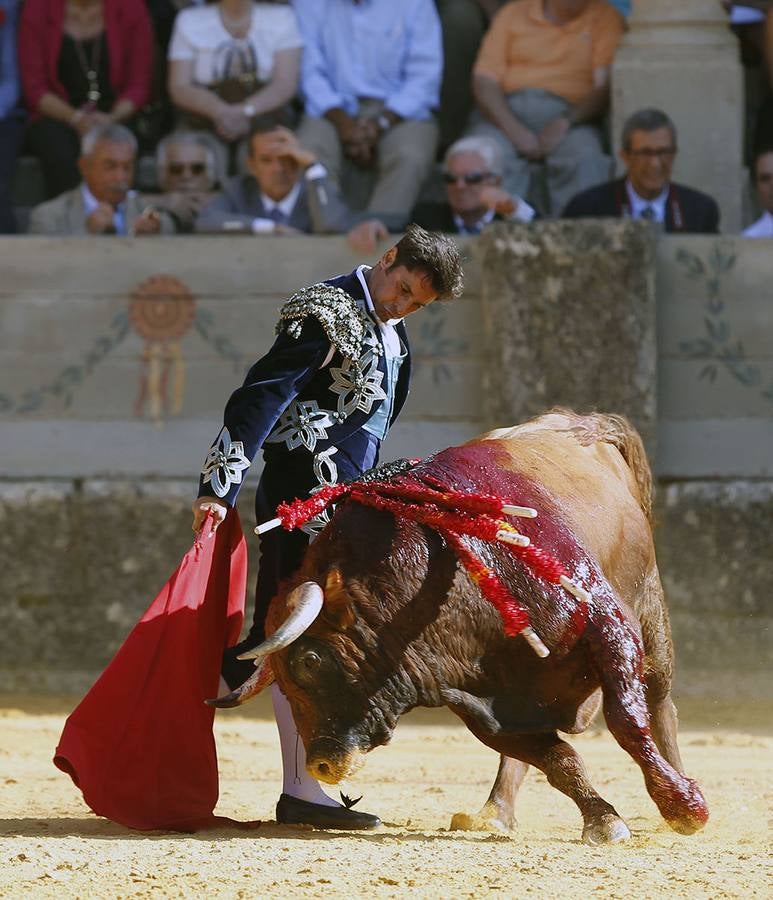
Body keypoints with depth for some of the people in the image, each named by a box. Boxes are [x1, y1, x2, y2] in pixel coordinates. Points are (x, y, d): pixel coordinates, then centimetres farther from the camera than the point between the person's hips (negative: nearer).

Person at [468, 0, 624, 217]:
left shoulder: (605, 18, 13)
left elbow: (606, 87, 0)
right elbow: (484, 81, 6)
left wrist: (564, 122, -18)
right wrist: (514, 130, -13)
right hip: (506, 111, 1)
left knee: (584, 159, -34)